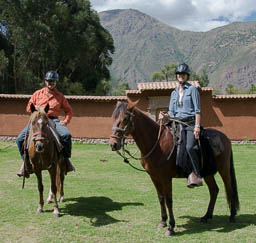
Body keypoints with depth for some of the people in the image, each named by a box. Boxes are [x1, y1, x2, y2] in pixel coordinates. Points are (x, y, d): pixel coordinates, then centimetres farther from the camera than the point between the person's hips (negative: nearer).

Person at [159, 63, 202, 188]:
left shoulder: (192, 89, 2)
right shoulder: (174, 93, 19)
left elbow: (198, 110, -5)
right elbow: (171, 112, 18)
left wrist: (197, 126, -16)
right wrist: (165, 116, -4)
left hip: (191, 123, -6)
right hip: (177, 123, 7)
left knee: (190, 147, -28)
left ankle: (196, 175, -22)